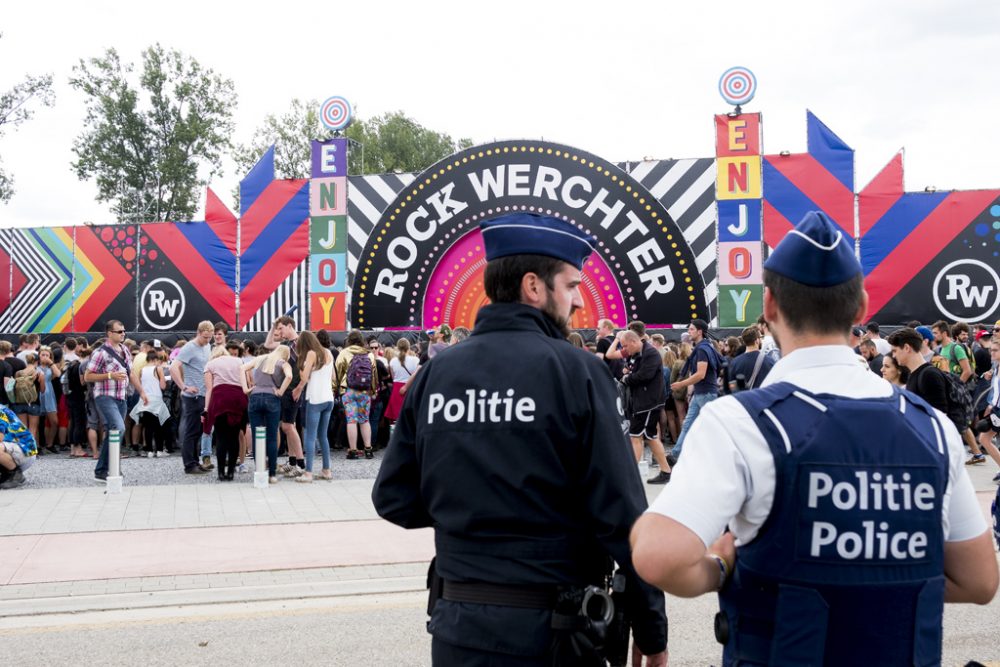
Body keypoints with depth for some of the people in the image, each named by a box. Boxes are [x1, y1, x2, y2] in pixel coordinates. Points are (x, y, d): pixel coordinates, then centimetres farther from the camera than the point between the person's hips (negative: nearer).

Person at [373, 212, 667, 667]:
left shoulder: (434, 373, 1)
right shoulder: (575, 371, -12)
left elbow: (393, 499, 3)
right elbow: (622, 514, -14)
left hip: (457, 622, 4)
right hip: (551, 628, -4)